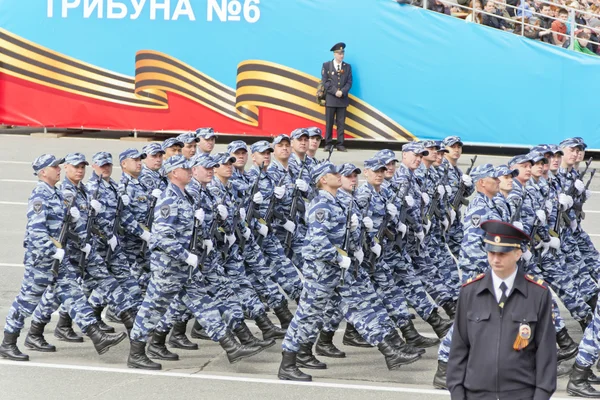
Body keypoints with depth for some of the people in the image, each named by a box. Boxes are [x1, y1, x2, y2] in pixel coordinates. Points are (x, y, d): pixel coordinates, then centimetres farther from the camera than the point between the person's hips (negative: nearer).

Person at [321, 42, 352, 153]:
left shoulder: (347, 67, 11)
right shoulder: (326, 65, 4)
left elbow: (349, 82, 5)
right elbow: (325, 82, -3)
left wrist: (342, 92, -12)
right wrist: (335, 92, -14)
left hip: (343, 99, 2)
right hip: (330, 99, -2)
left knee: (341, 123, 1)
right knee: (329, 123, 1)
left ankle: (340, 144, 3)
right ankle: (328, 144, 4)